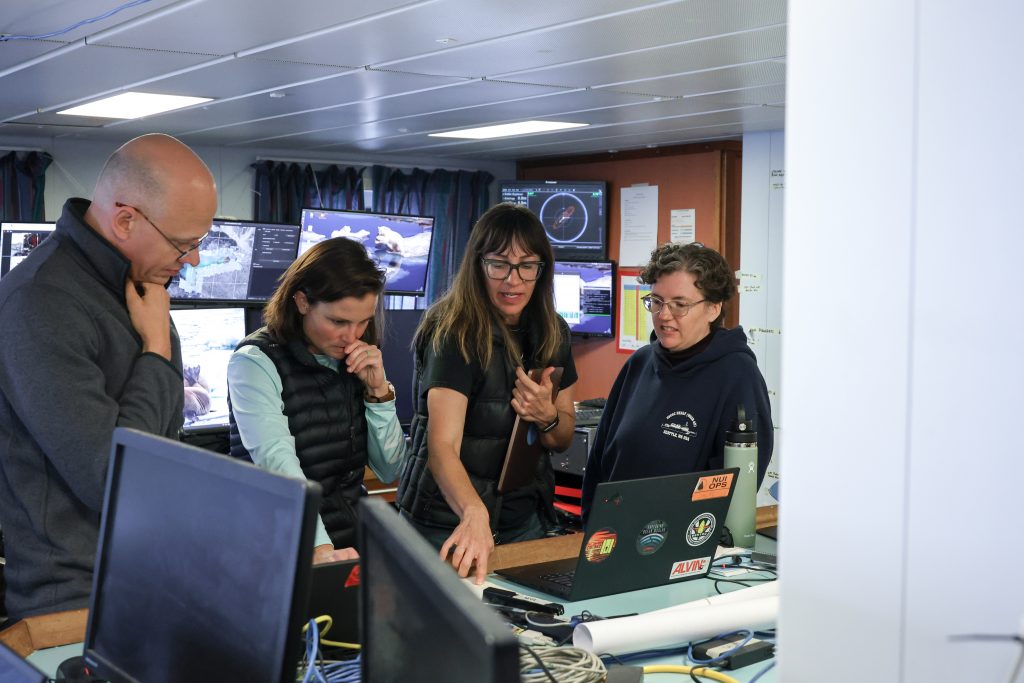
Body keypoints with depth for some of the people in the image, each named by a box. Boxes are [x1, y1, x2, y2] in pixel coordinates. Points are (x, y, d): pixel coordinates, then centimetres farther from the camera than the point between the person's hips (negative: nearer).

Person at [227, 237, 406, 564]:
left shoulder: (353, 361, 7)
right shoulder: (256, 362, -10)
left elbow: (389, 470, 8)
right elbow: (279, 467, -24)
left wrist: (378, 390, -5)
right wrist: (321, 550, -36)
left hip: (350, 546, 4)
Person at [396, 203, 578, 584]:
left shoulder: (553, 334, 0)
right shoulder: (456, 334, -19)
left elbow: (563, 439, 9)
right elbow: (442, 445, -30)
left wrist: (547, 417, -15)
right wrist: (474, 513, -49)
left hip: (523, 520, 6)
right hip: (449, 525, -6)